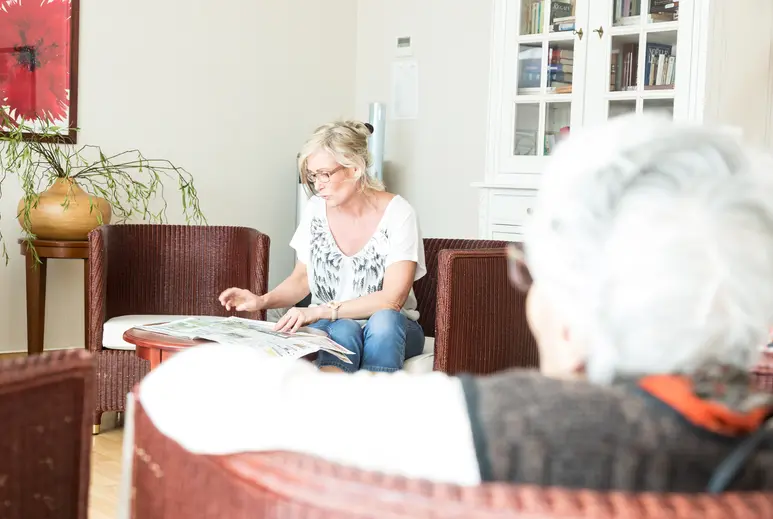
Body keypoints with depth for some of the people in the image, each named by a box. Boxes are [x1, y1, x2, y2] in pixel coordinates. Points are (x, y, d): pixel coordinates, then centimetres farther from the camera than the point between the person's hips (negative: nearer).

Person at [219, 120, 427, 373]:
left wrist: (319, 311, -28)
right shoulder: (316, 209, -1)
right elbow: (302, 278, 10)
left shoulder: (397, 213, -14)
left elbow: (392, 299, -20)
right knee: (343, 330, -34)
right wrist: (262, 301, -10)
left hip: (388, 330, -2)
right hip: (330, 326, 2)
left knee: (383, 320, -37)